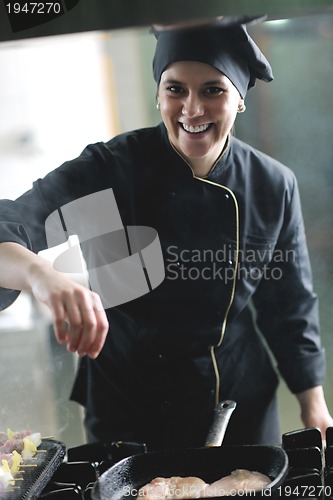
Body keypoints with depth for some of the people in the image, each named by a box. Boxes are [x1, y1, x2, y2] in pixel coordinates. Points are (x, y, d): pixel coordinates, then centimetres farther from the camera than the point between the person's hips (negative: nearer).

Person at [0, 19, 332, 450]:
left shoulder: (273, 186, -8)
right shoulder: (109, 170, -18)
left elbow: (291, 307, 3)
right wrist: (41, 274, -52)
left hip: (243, 403, 2)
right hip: (127, 408, -2)